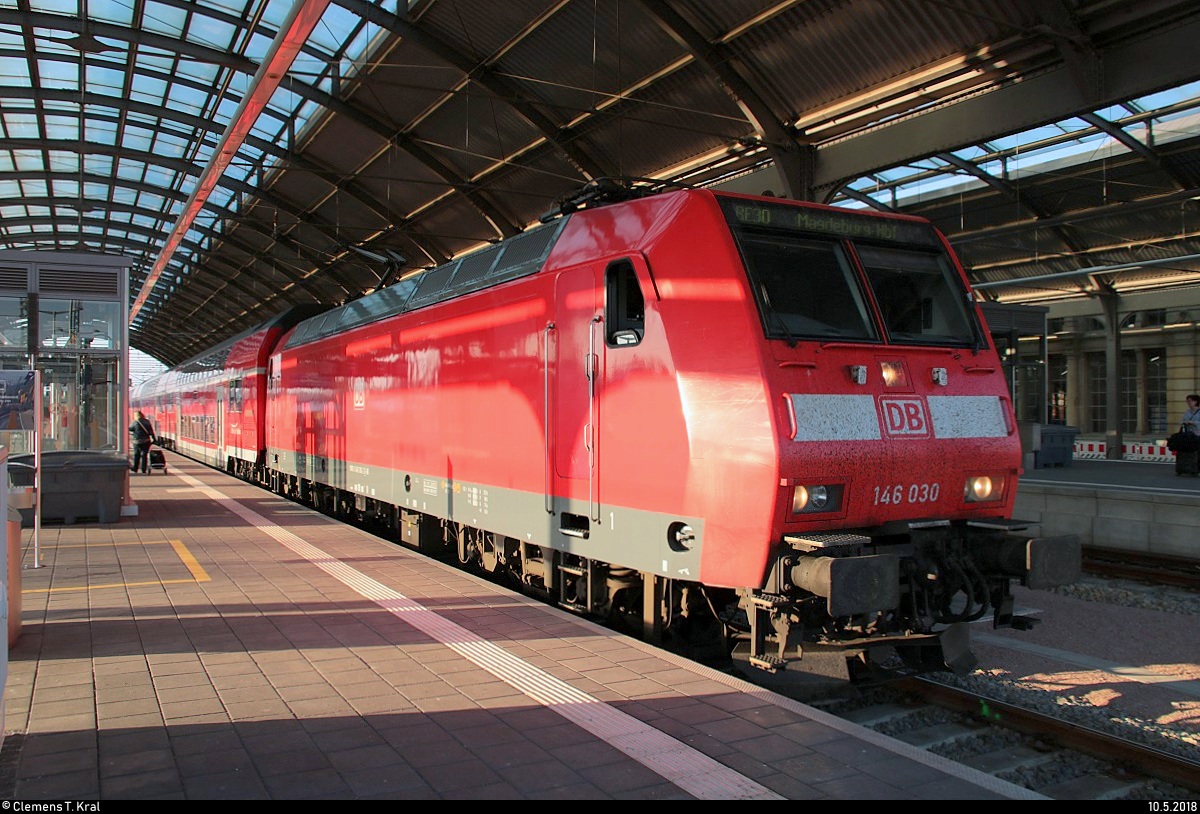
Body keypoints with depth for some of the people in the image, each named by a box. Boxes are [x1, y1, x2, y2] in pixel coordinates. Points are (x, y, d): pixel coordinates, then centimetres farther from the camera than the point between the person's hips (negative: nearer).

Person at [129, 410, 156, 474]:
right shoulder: (147, 422, 3)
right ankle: (144, 470, 2)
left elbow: (129, 429, 4)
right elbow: (151, 431, 5)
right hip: (146, 441, 2)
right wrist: (154, 439, 10)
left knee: (136, 455, 13)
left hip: (137, 442, -2)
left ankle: (135, 468, 21)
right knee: (144, 455, 4)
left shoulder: (135, 422, -8)